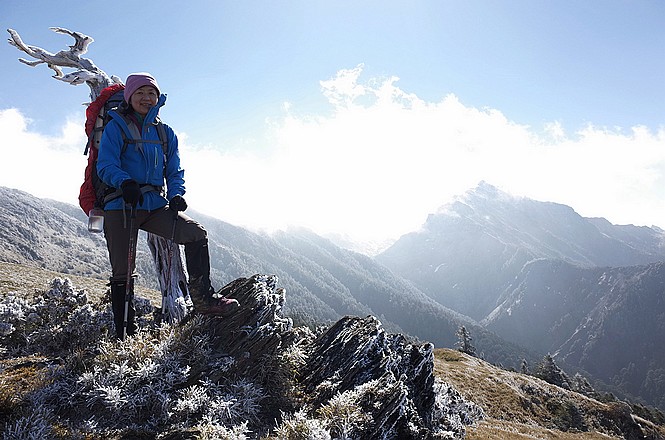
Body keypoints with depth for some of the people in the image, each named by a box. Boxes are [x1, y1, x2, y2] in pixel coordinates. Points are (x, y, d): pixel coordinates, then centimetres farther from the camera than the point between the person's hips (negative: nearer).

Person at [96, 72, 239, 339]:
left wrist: (176, 195, -7)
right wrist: (125, 183, -30)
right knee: (122, 272, -2)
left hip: (154, 206, 4)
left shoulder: (166, 134, 16)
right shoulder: (116, 128, 3)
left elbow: (175, 173, 15)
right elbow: (105, 166, -8)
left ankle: (203, 298, -12)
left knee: (197, 233, -17)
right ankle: (124, 334, 7)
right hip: (121, 207, -3)